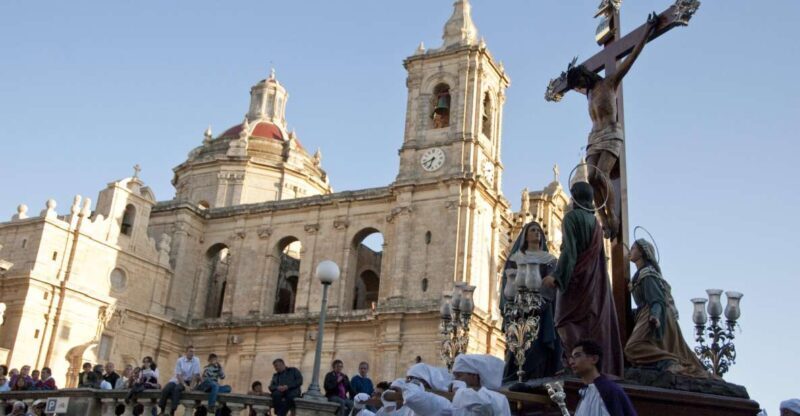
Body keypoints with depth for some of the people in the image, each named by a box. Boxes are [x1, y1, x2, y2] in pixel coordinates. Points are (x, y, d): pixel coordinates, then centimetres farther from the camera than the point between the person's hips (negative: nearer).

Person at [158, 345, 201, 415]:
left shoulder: (196, 360, -8)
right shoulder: (180, 360, -6)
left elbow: (195, 375, -10)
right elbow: (178, 374, -11)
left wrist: (191, 386, -18)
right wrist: (184, 385, -22)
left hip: (188, 381, -2)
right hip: (178, 379, 2)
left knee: (177, 389, -31)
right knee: (166, 389, -22)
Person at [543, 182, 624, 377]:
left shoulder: (571, 216, -6)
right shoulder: (594, 220, 16)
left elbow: (569, 249, -17)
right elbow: (595, 252, 16)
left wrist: (557, 276, -22)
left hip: (576, 275, -7)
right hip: (595, 278, 7)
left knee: (568, 321, -8)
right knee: (594, 323, 6)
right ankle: (600, 367, 1)